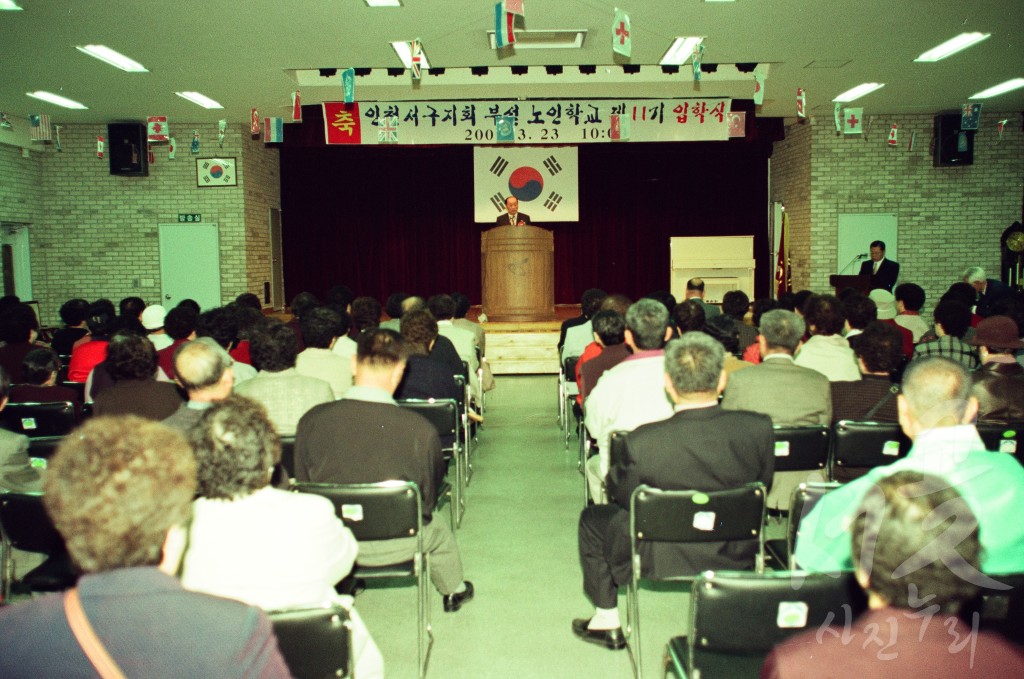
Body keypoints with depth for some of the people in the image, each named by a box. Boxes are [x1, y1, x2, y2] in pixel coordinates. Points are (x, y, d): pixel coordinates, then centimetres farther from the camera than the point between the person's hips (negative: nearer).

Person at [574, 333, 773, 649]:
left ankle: (607, 622, 34)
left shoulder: (643, 442, -28)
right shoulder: (759, 428, -20)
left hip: (661, 563, -3)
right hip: (736, 561, 4)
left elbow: (621, 494, -10)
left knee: (593, 518, 22)